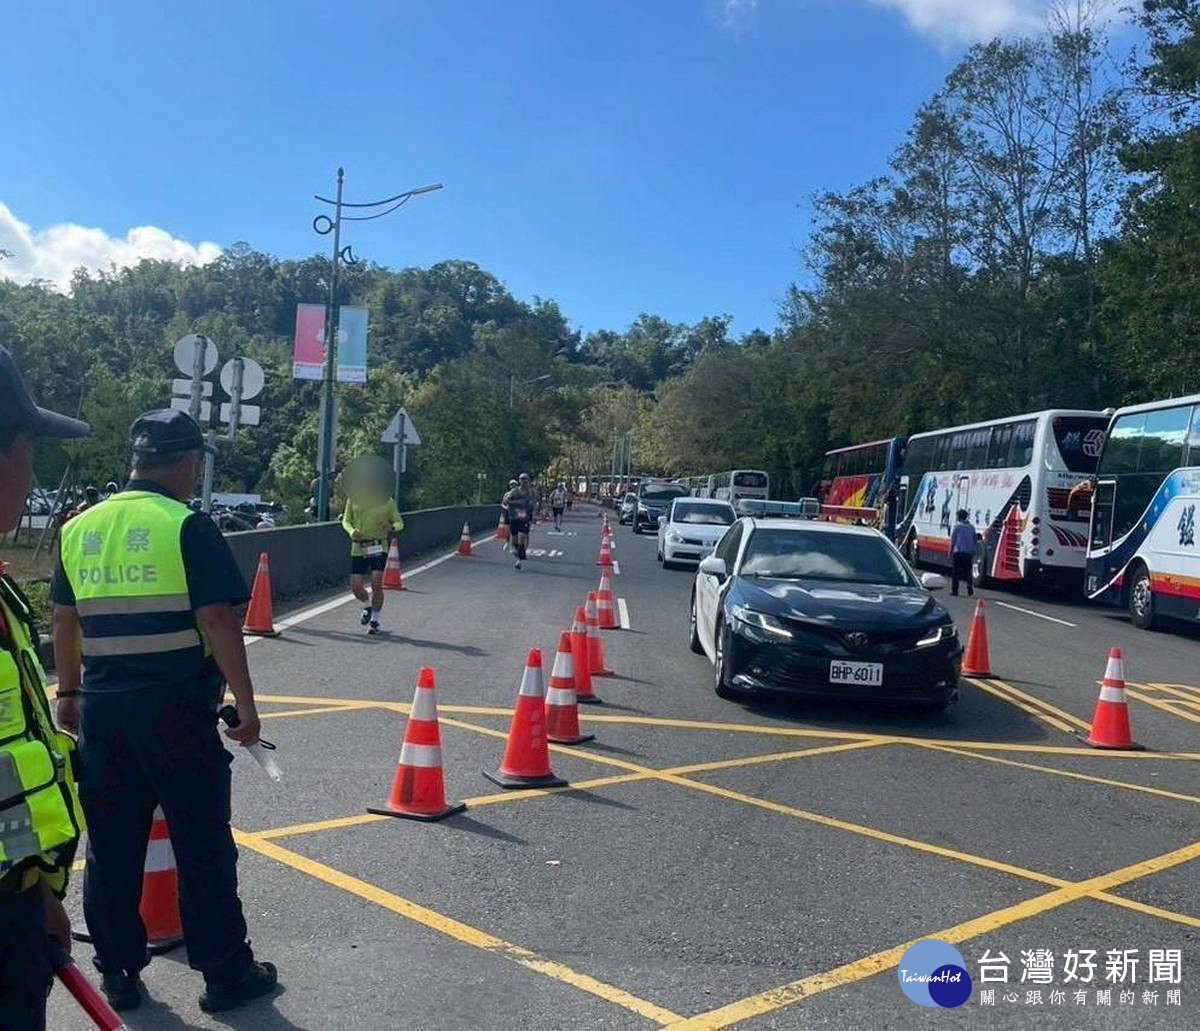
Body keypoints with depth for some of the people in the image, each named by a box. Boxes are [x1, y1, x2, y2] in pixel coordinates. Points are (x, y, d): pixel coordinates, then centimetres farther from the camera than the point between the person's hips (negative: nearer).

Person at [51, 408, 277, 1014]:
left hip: (101, 708, 6)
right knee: (203, 846, 6)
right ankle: (224, 974, 16)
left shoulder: (80, 528, 8)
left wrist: (69, 692, 26)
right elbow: (218, 621, -15)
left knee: (110, 847, 15)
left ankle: (118, 974, 26)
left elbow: (64, 622, 15)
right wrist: (245, 702, -9)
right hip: (175, 707, -5)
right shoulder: (186, 527, -11)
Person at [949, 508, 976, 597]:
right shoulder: (971, 527, 10)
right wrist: (973, 554, 18)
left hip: (958, 551, -4)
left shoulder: (957, 526, -3)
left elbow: (952, 540, -5)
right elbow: (974, 541, 13)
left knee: (955, 572, 4)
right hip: (969, 552, 4)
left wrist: (950, 552, 2)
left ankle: (954, 590, 5)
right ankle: (970, 584, -14)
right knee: (967, 571, 10)